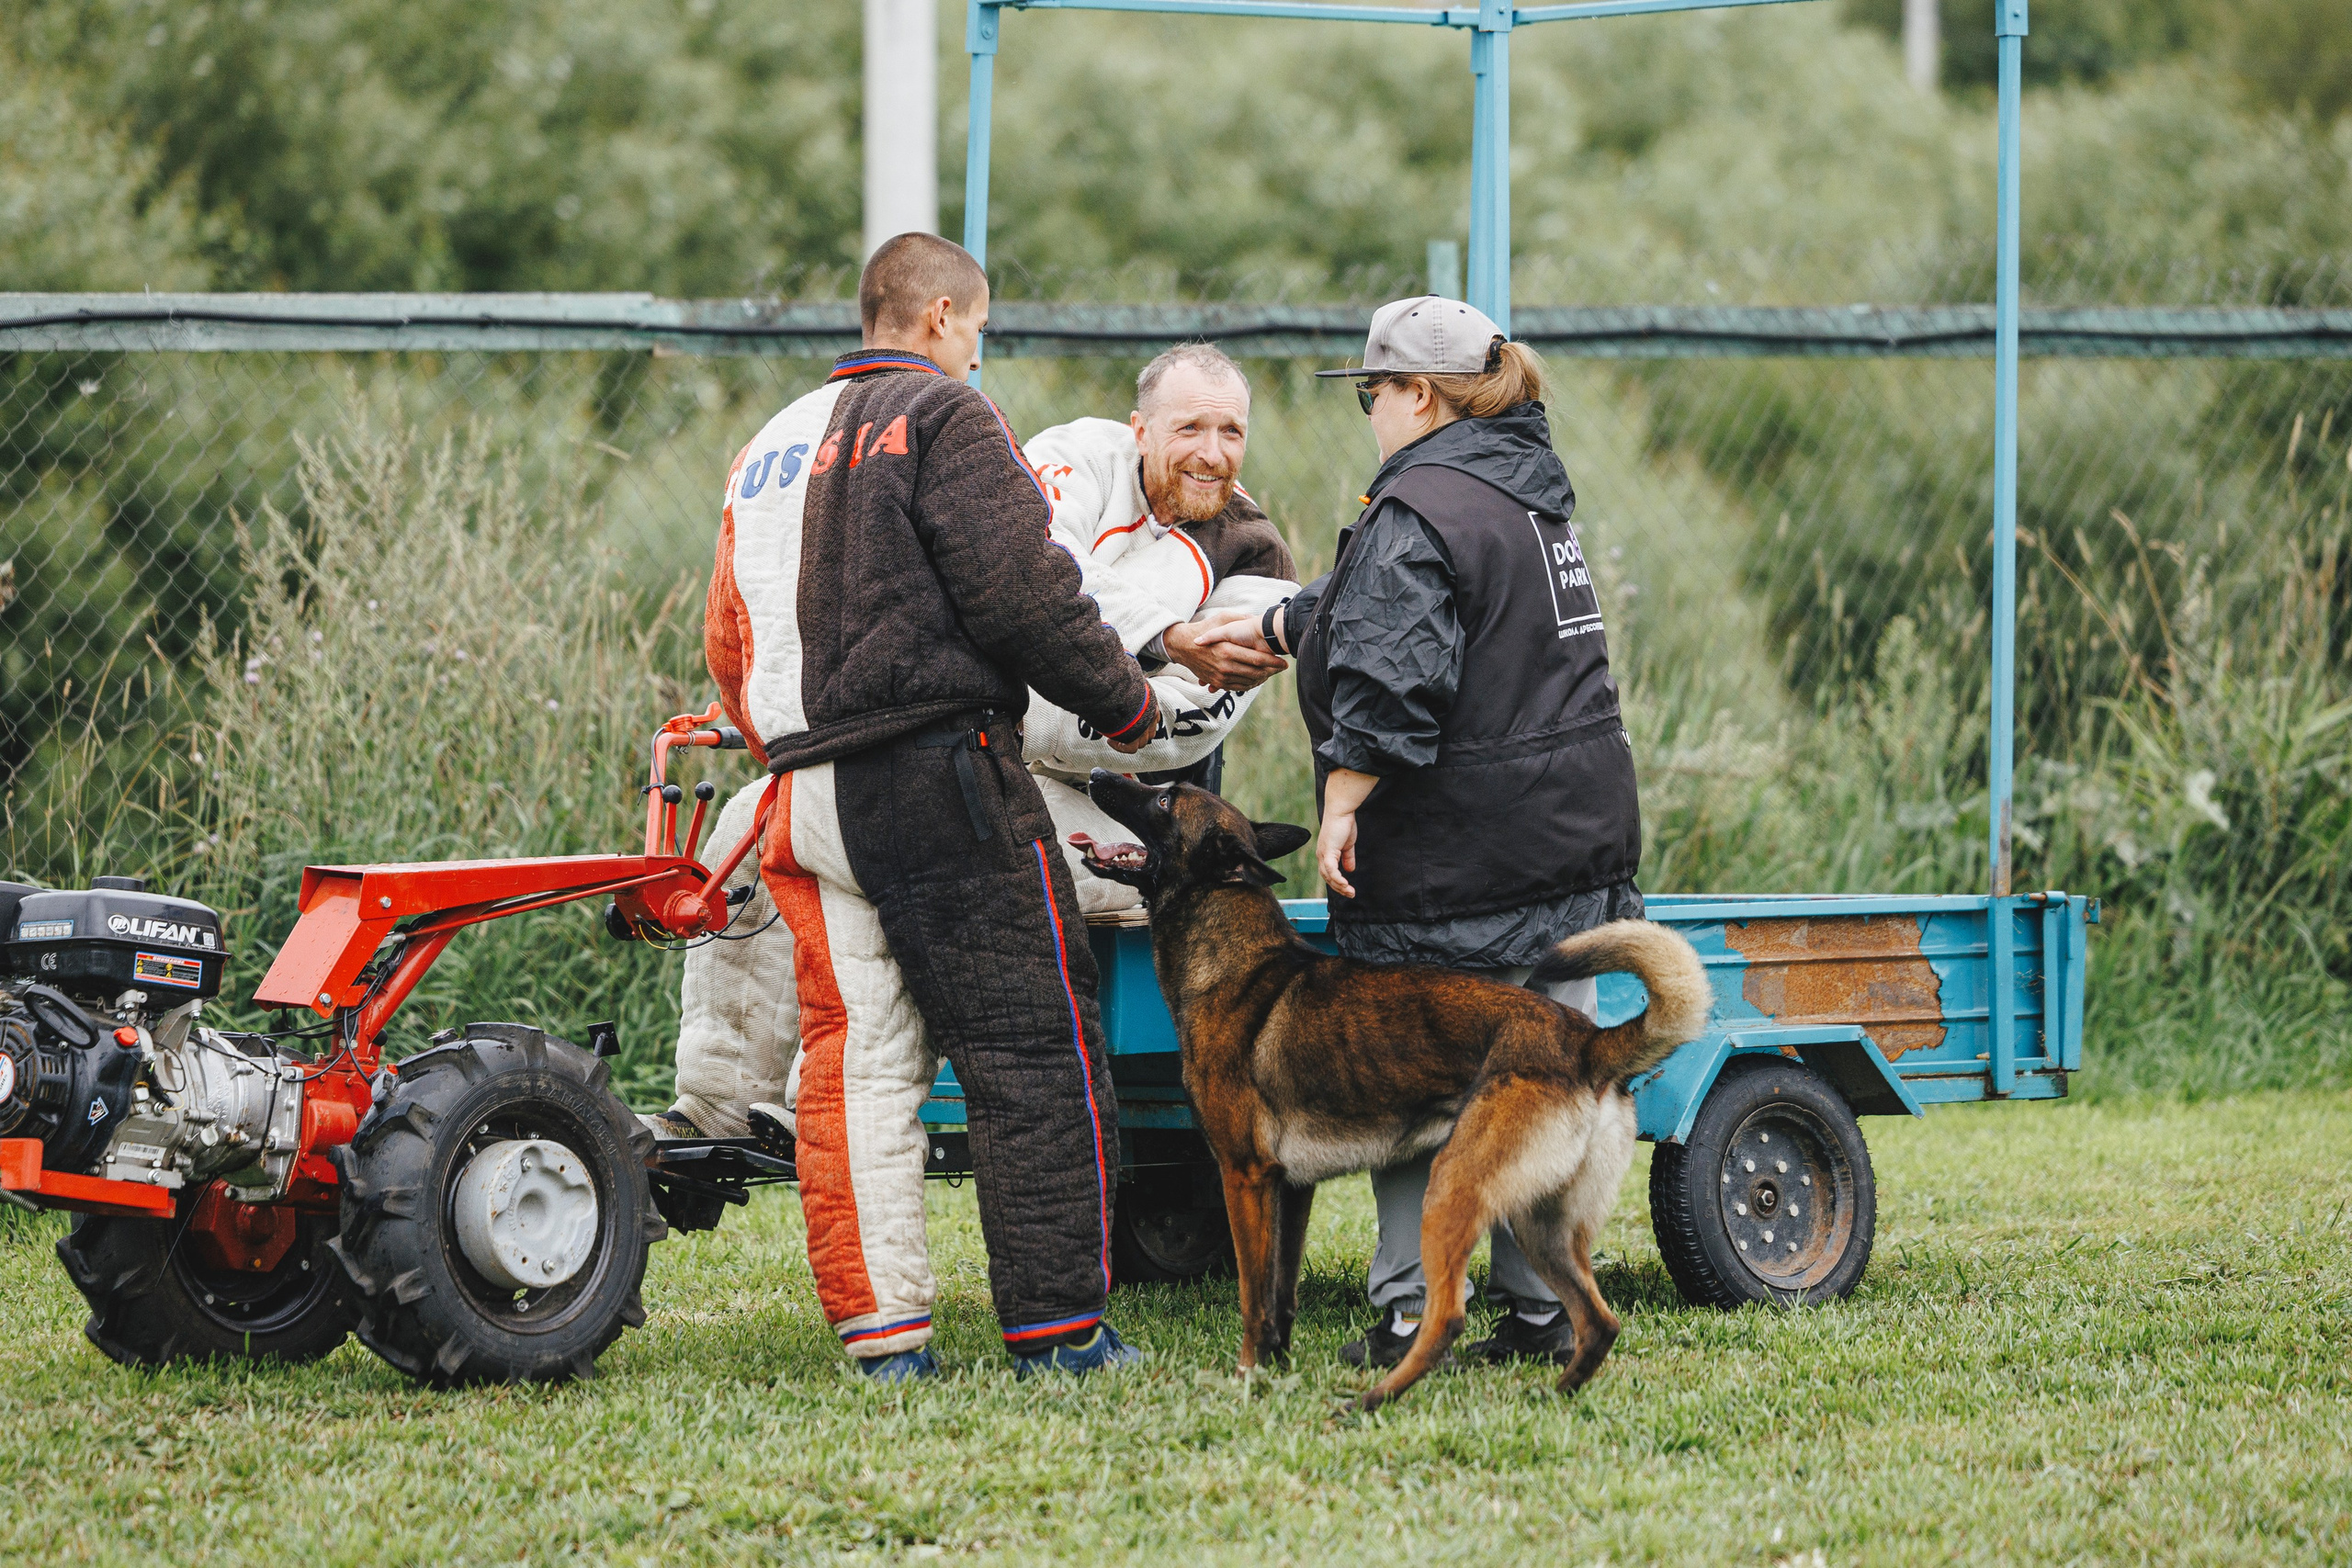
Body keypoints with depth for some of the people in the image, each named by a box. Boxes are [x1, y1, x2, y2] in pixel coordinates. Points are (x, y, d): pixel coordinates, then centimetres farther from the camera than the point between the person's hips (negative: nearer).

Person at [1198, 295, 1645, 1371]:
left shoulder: (1418, 507, -14)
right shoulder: (1527, 489, 17)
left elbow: (1389, 679, -22)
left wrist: (1341, 807, -17)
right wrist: (1270, 628, 34)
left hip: (1457, 862, -9)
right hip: (1573, 838, 9)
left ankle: (1412, 1311, 0)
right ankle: (1541, 1307, 11)